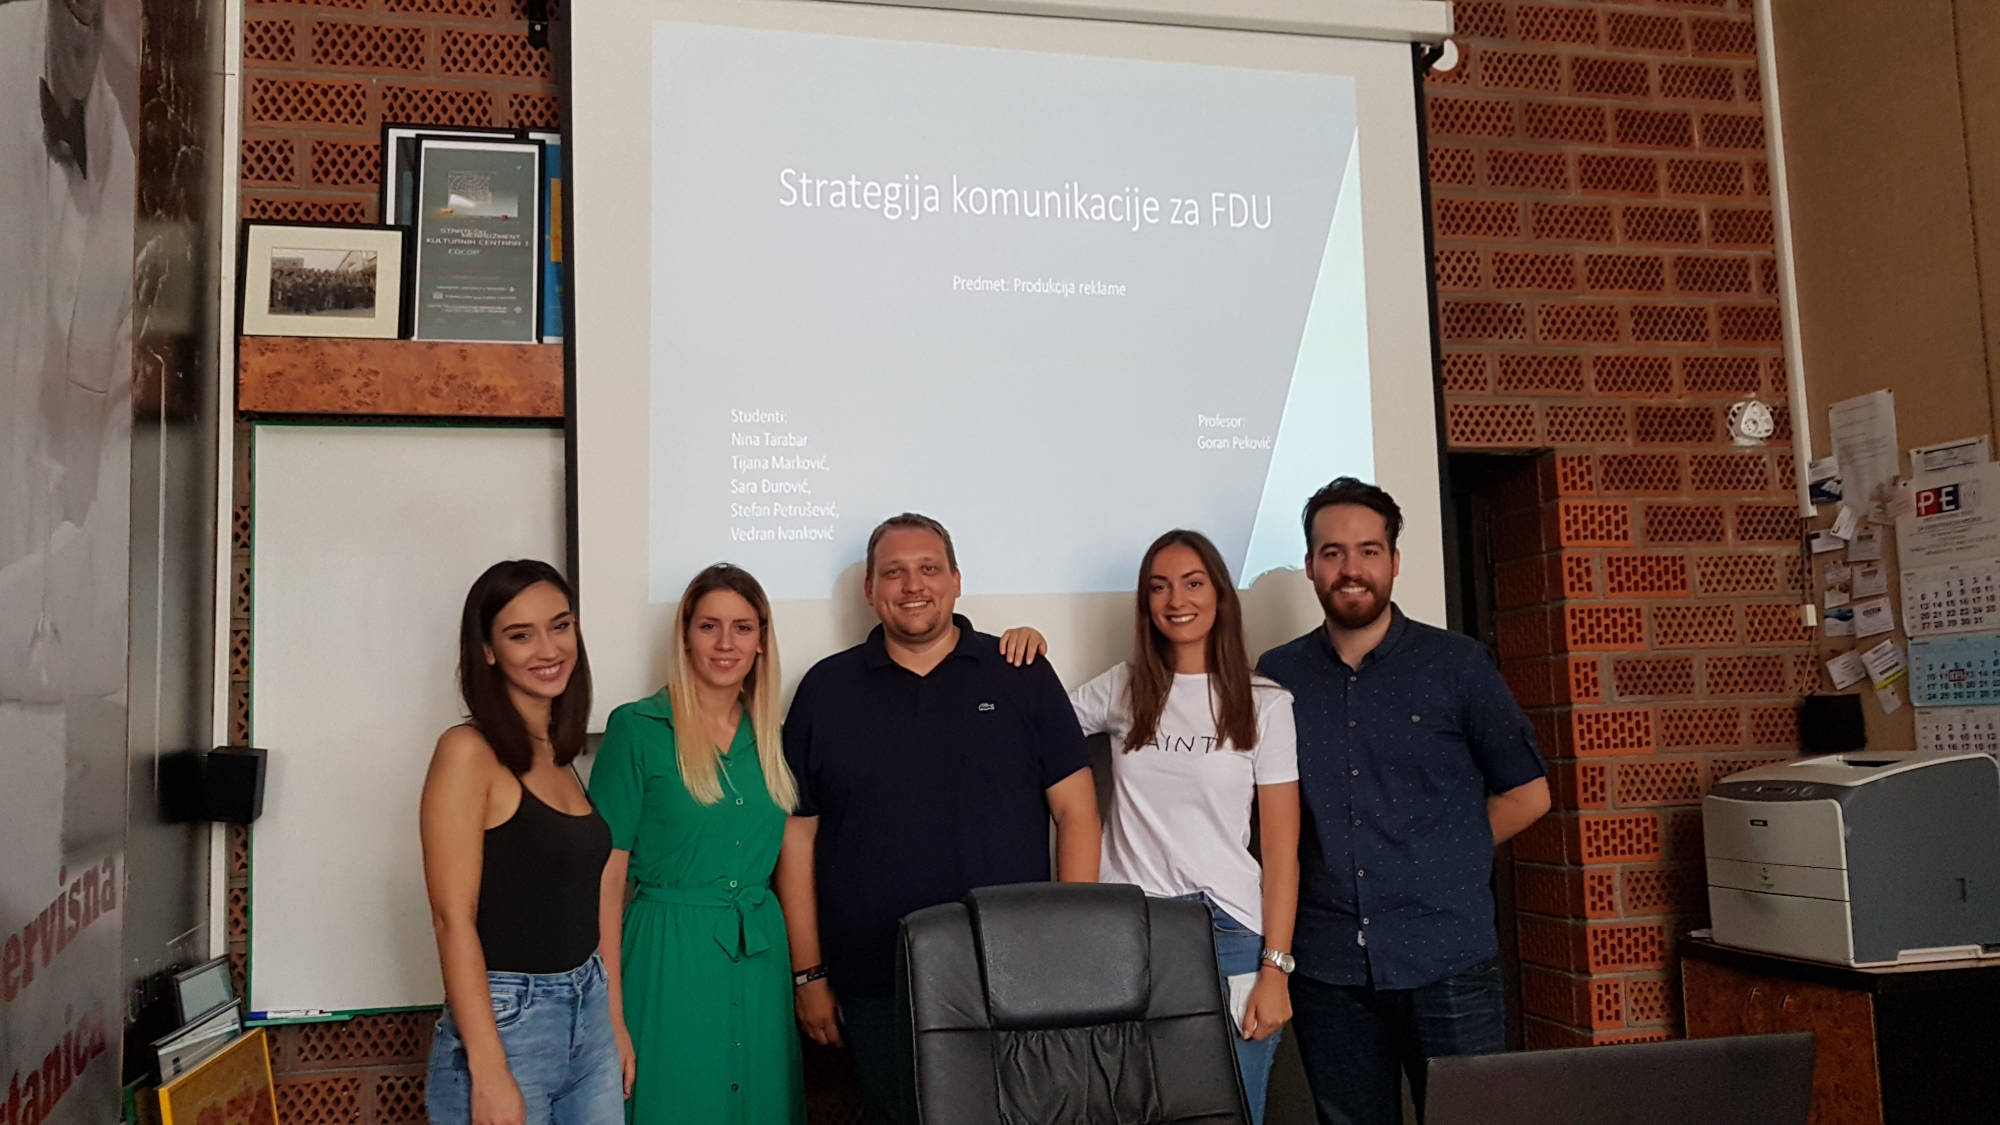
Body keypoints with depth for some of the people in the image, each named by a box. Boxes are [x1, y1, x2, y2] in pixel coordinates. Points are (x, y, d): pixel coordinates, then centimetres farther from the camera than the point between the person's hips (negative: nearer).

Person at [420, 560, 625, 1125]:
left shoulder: (559, 756, 9)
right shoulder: (469, 751, -12)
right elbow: (453, 918, -16)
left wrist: (614, 1026, 12)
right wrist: (488, 1075, -20)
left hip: (589, 1015, 7)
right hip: (505, 1021, -7)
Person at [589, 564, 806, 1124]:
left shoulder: (772, 736, 8)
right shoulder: (637, 728, -7)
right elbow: (605, 877, -9)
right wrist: (612, 1015, -13)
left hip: (761, 958, 5)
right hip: (670, 956, -5)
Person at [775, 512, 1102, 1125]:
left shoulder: (1023, 676, 2)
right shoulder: (826, 689, 5)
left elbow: (1075, 809, 1)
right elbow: (797, 834, 5)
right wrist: (808, 974, 2)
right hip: (875, 990, 1)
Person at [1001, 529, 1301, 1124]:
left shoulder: (1265, 704, -1)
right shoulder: (1122, 690, 8)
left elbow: (1281, 848, -2)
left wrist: (1275, 969, -8)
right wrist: (1025, 661, 0)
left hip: (1231, 938, -2)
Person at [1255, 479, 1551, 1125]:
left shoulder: (1457, 666, 1)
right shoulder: (1275, 678, 4)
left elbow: (1527, 793, 7)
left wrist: (1442, 856, 3)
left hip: (1447, 965, -1)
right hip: (1328, 972, 2)